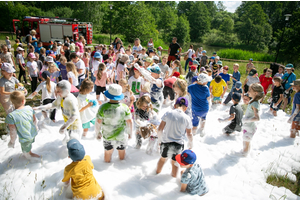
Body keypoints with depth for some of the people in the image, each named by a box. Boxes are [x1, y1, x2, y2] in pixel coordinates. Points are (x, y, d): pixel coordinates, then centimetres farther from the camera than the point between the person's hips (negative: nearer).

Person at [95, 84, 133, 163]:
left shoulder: (103, 108, -24)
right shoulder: (124, 108, -22)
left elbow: (98, 123, -14)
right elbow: (129, 122, -11)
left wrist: (97, 133, 5)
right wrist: (130, 133, 8)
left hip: (107, 136, 0)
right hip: (121, 136, 0)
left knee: (107, 153, 25)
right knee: (122, 151, 27)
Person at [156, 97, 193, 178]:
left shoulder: (168, 113, -9)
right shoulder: (187, 118, -9)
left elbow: (160, 129, -5)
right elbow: (189, 134, -1)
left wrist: (160, 138, 14)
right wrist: (190, 144, 19)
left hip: (166, 143, 1)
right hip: (178, 145, -1)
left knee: (163, 158, 30)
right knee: (174, 162, 24)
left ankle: (157, 172, 52)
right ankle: (174, 177, 45)